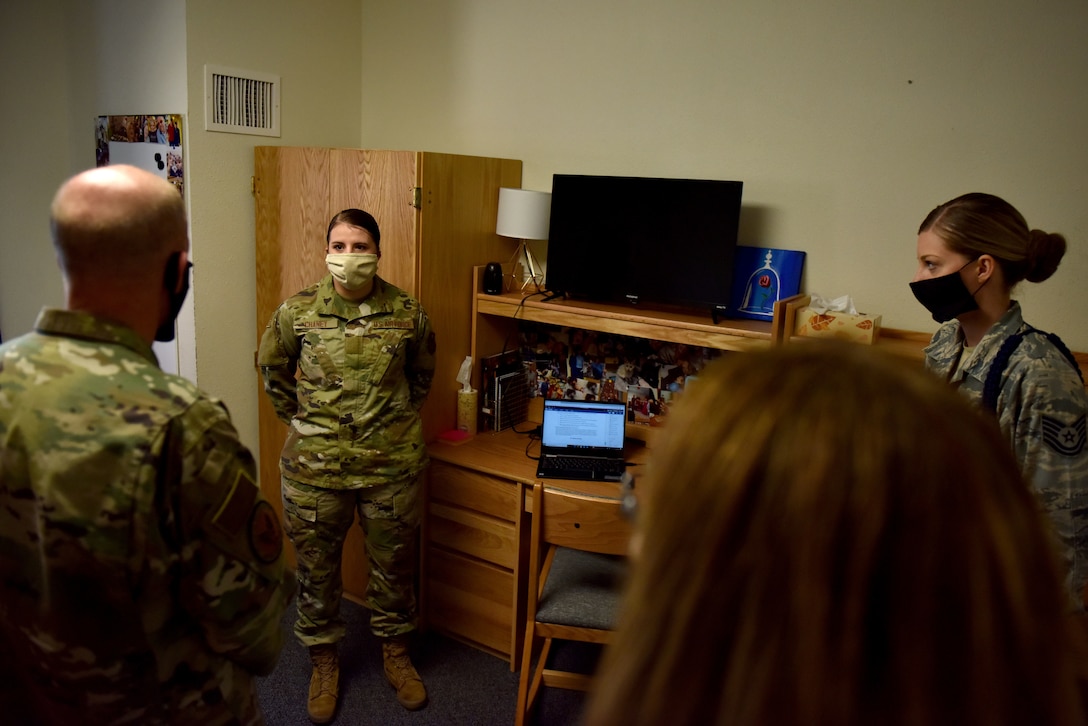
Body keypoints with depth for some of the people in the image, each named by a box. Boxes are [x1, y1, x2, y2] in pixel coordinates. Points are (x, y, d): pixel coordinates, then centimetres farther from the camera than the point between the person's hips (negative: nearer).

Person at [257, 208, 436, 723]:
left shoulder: (407, 312, -6)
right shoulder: (296, 311, -7)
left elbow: (422, 370, 14)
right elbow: (271, 367, 11)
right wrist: (298, 417, 8)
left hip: (393, 464, 0)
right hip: (314, 466, 0)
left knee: (393, 565, 16)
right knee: (316, 567, 14)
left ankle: (395, 652, 40)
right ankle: (324, 662, 37)